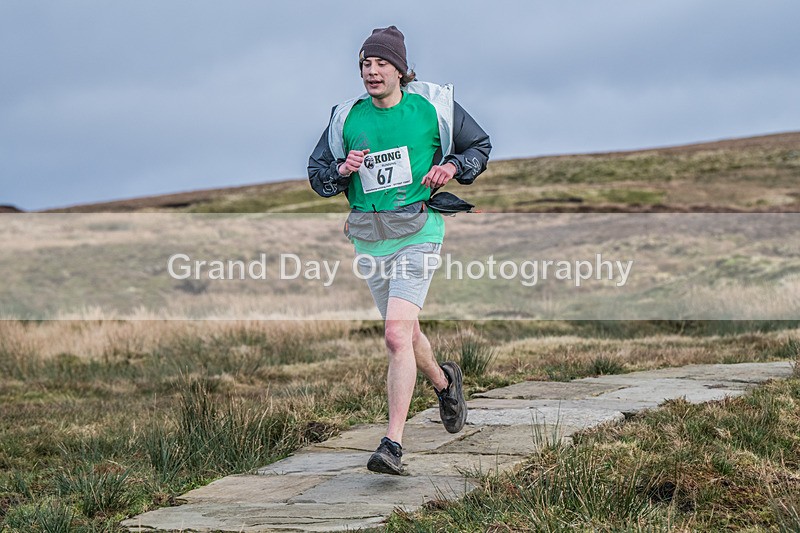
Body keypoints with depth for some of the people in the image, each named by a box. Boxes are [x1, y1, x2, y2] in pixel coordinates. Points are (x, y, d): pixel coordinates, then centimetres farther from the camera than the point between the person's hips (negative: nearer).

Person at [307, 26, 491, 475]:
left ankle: (393, 444, -18)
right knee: (406, 332, 18)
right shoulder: (347, 117, 5)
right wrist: (342, 171, -9)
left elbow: (481, 145, 12)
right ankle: (444, 382, 50)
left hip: (416, 232, -4)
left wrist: (453, 167, -8)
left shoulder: (433, 107, -2)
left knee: (397, 335, -18)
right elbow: (317, 173, 12)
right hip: (369, 238, 5)